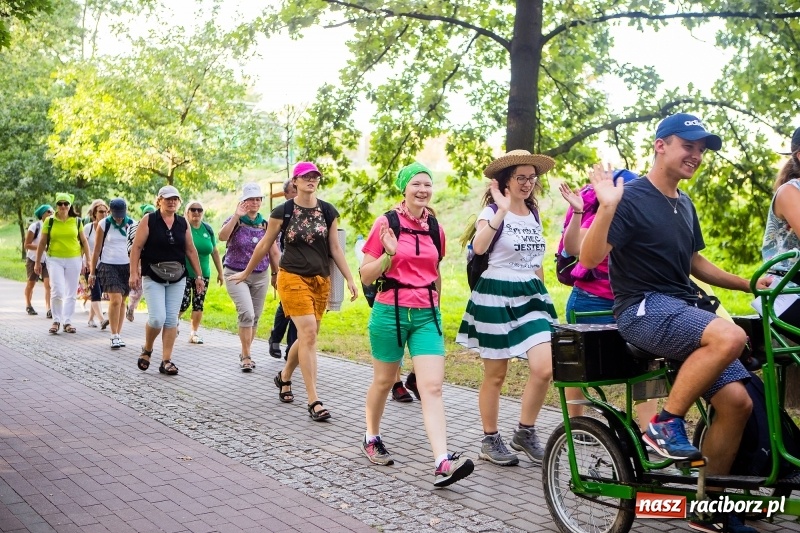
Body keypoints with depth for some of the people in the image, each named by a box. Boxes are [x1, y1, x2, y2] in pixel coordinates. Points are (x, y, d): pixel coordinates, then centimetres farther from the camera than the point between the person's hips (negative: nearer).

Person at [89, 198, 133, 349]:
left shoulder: (132, 225, 5)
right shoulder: (104, 224, -1)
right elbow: (96, 250, 3)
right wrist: (92, 272, 2)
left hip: (126, 266, 3)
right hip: (108, 265, -3)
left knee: (122, 301, 6)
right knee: (115, 300, -15)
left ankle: (118, 335, 15)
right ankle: (114, 336, -9)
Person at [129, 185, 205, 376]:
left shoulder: (183, 223, 8)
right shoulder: (149, 220, -3)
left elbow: (191, 250, 12)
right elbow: (136, 247, -5)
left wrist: (199, 276, 10)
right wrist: (134, 273, -12)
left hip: (177, 278, 4)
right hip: (153, 278, -4)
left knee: (171, 320, 2)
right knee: (157, 318, -12)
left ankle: (166, 361, 9)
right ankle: (147, 349, 16)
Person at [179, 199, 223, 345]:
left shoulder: (207, 229, 7)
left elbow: (214, 252, 13)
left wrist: (220, 272, 14)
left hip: (203, 274, 4)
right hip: (184, 272, -4)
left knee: (199, 305, 4)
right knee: (183, 303, -9)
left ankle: (194, 333, 15)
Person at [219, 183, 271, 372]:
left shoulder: (265, 225, 7)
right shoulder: (235, 221, -4)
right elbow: (222, 237, -25)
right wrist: (236, 216, -30)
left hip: (260, 276, 4)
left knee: (255, 317, 8)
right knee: (247, 313, -20)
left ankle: (245, 354, 24)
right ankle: (246, 356, -10)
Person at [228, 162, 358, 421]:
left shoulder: (328, 212, 4)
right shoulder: (283, 212, -4)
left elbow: (335, 248, 8)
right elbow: (265, 245, 6)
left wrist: (350, 279, 2)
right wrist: (246, 272, 14)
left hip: (321, 280, 4)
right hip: (293, 278, -4)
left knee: (307, 337, 11)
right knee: (309, 333, -17)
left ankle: (284, 377, 39)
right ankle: (314, 402, -15)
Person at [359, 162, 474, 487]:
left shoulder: (435, 228, 8)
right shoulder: (386, 223, -5)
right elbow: (366, 276, -5)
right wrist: (389, 254, -21)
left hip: (427, 315, 3)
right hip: (390, 312, -3)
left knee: (433, 387, -9)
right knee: (384, 382, 13)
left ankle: (442, 464, -17)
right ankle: (371, 439, 37)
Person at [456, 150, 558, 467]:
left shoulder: (534, 213, 12)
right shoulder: (492, 211, -8)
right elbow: (478, 247, -29)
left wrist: (540, 291, 21)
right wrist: (502, 211, -36)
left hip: (531, 296, 5)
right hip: (496, 297, -5)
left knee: (544, 368, -9)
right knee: (495, 374, 4)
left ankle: (525, 433, 10)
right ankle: (490, 441, 19)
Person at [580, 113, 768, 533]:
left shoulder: (685, 205, 16)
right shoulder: (632, 199, -9)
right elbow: (589, 258, -19)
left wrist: (748, 284, 22)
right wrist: (606, 207, -32)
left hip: (682, 309, 8)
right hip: (644, 309, -8)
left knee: (737, 401, -6)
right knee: (730, 337, -33)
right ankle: (665, 423, -14)